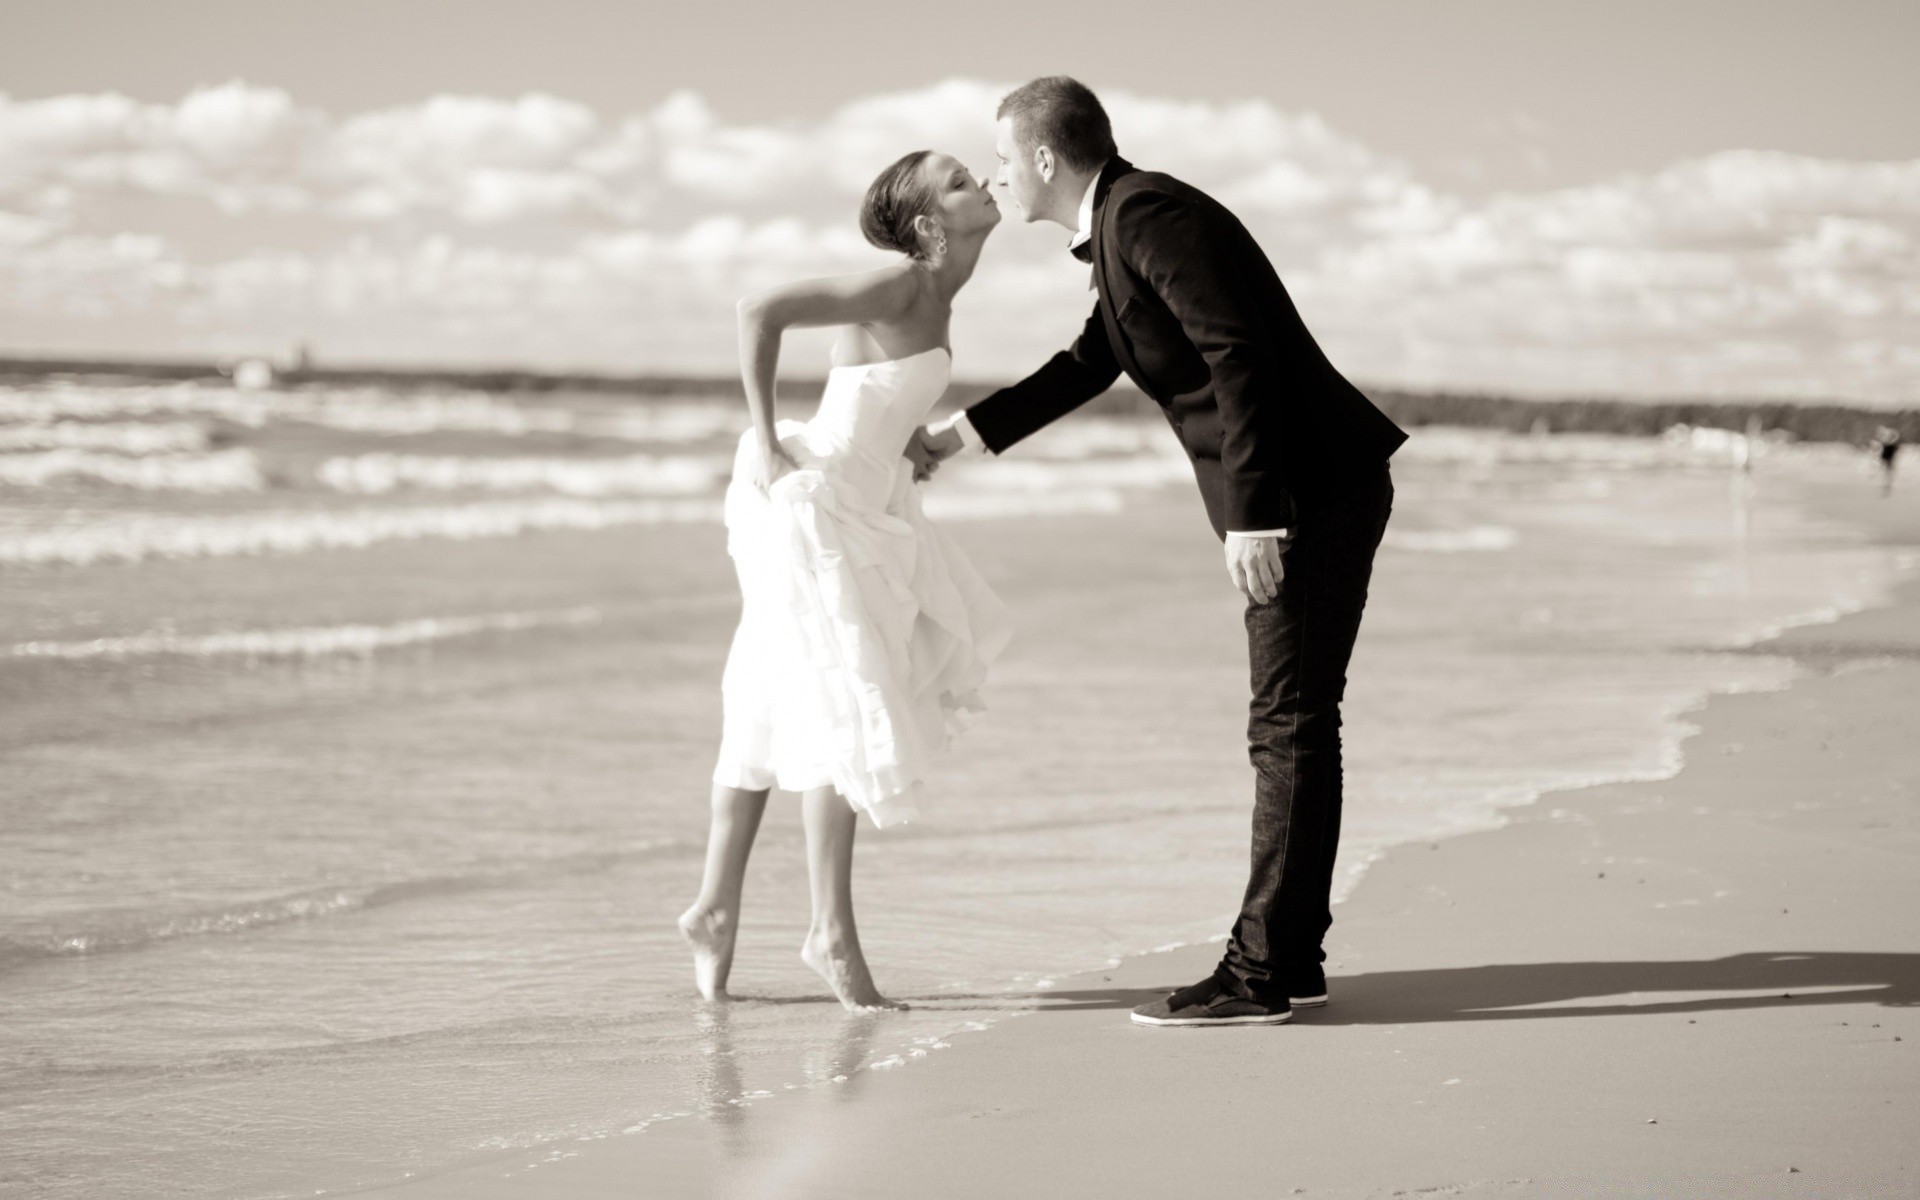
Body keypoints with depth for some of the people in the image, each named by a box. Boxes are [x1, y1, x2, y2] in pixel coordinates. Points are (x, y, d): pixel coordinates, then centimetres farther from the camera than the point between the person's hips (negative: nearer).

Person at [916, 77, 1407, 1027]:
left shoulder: (1149, 216, -14)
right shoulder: (1124, 223, 18)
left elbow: (1238, 357, -23)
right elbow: (1091, 364, 31)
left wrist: (1251, 516, -27)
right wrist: (960, 436, 35)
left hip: (1314, 493, -10)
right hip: (1305, 497, 10)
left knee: (1289, 727, -8)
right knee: (1293, 724, 13)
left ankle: (1259, 974, -6)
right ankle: (1289, 956, 20)